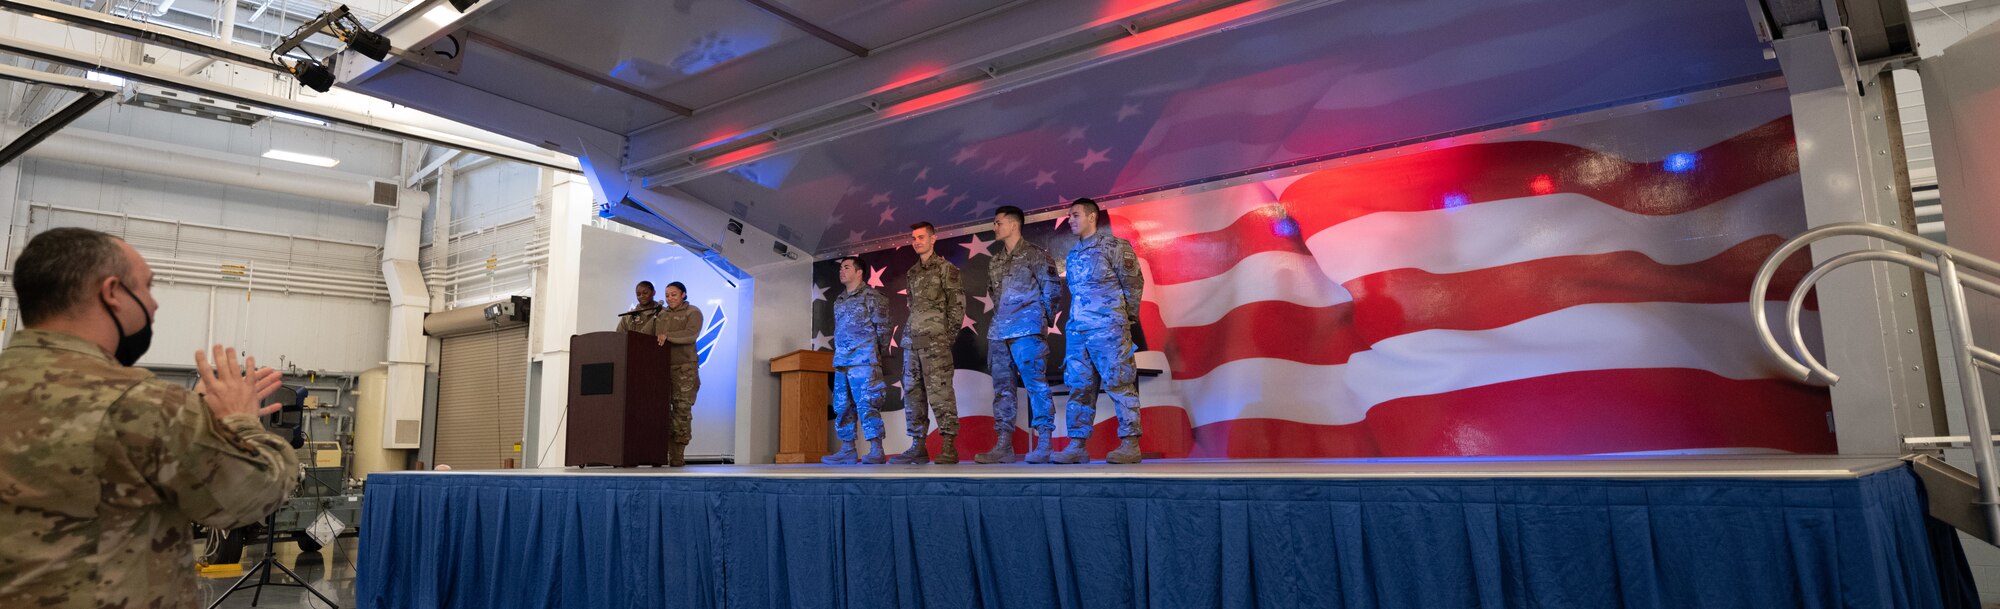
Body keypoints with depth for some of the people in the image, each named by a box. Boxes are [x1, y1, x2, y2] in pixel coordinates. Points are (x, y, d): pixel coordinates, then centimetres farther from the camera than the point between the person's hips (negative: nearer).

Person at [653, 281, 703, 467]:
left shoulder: (693, 313, 5)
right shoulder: (660, 315, 21)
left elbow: (691, 334, -12)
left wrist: (667, 336, -22)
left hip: (684, 369, -4)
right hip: (661, 368, 4)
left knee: (682, 410, -7)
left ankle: (679, 455, -5)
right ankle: (662, 453, -2)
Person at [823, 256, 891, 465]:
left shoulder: (871, 296, 0)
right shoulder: (839, 301, 21)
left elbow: (882, 328, -2)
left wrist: (880, 355, -1)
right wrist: (838, 355, 17)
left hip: (863, 360, -7)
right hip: (841, 361, 8)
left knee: (867, 404, -12)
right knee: (842, 407, 6)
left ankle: (876, 451, -11)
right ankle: (847, 451, 11)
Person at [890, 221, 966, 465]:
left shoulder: (945, 268, 1)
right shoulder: (912, 273, 20)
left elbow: (957, 303, -4)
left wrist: (950, 335, -9)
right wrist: (906, 334, 11)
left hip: (935, 340, -7)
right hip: (911, 341, 7)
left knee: (940, 394, -10)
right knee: (912, 394, 6)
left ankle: (949, 448, -8)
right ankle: (918, 446, 11)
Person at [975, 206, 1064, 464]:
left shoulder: (1035, 255, 0)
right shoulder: (995, 262, 20)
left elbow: (1052, 288, -3)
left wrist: (1044, 318, -2)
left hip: (1027, 329, -7)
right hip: (999, 331, 7)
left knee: (1036, 384, -10)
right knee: (1002, 387, 5)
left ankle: (1043, 445, -8)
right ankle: (1003, 446, 8)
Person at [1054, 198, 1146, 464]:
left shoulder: (1114, 245, -1)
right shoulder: (1072, 255, 20)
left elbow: (1132, 283, -1)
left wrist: (1128, 319, 2)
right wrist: (1074, 319, 15)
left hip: (1107, 328, -7)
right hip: (1076, 329, 7)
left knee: (1119, 383, -7)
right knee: (1079, 387, 5)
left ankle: (1130, 444, -3)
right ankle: (1077, 446, 7)